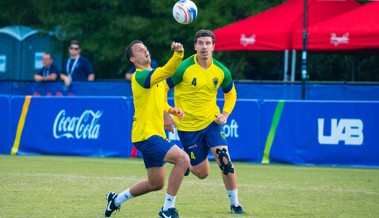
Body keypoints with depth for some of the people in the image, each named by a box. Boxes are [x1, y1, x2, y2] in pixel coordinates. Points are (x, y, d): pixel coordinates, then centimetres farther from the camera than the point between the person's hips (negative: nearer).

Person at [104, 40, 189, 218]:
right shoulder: (140, 76, -15)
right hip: (146, 135, -10)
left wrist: (172, 110, 13)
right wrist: (178, 55, -51)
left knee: (156, 183, 17)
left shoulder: (154, 75, 16)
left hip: (155, 134, 10)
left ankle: (116, 200, 36)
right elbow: (166, 71, -35)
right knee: (182, 159, -24)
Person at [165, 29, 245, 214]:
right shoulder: (183, 68, -16)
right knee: (202, 172, 1)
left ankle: (234, 203, -4)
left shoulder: (221, 71, -4)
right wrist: (165, 116, -13)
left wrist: (225, 114, 1)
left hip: (211, 121, 2)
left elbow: (230, 93, 15)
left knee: (224, 159, -17)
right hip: (188, 126, -2)